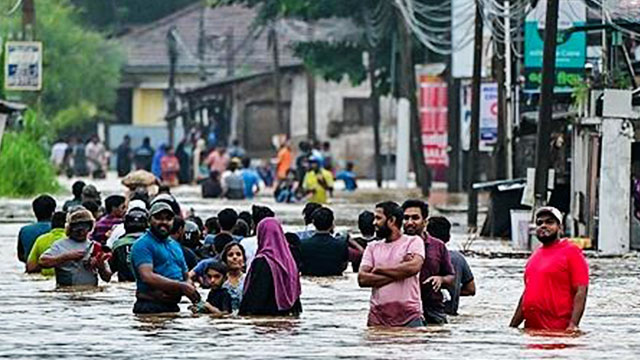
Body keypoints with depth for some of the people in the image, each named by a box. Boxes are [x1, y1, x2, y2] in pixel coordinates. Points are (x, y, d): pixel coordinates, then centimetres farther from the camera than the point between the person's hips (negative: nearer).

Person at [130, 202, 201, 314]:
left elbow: (185, 276, 25)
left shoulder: (175, 245, 20)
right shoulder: (142, 245, -6)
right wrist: (181, 286, -22)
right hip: (150, 308, -7)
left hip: (173, 307, 7)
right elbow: (148, 277, -20)